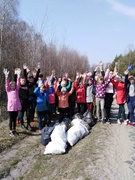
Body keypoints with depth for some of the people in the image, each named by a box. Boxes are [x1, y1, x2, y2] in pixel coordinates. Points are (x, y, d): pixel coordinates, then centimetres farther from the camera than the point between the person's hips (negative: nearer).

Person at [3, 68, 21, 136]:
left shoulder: (16, 90, 8)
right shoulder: (8, 90, 2)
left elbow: (18, 83, -1)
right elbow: (7, 84, -9)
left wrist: (18, 75, -11)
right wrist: (6, 76, -22)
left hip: (16, 107, 3)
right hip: (10, 107, -2)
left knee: (14, 119, 14)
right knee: (11, 119, 7)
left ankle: (14, 130, 27)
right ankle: (11, 131, 18)